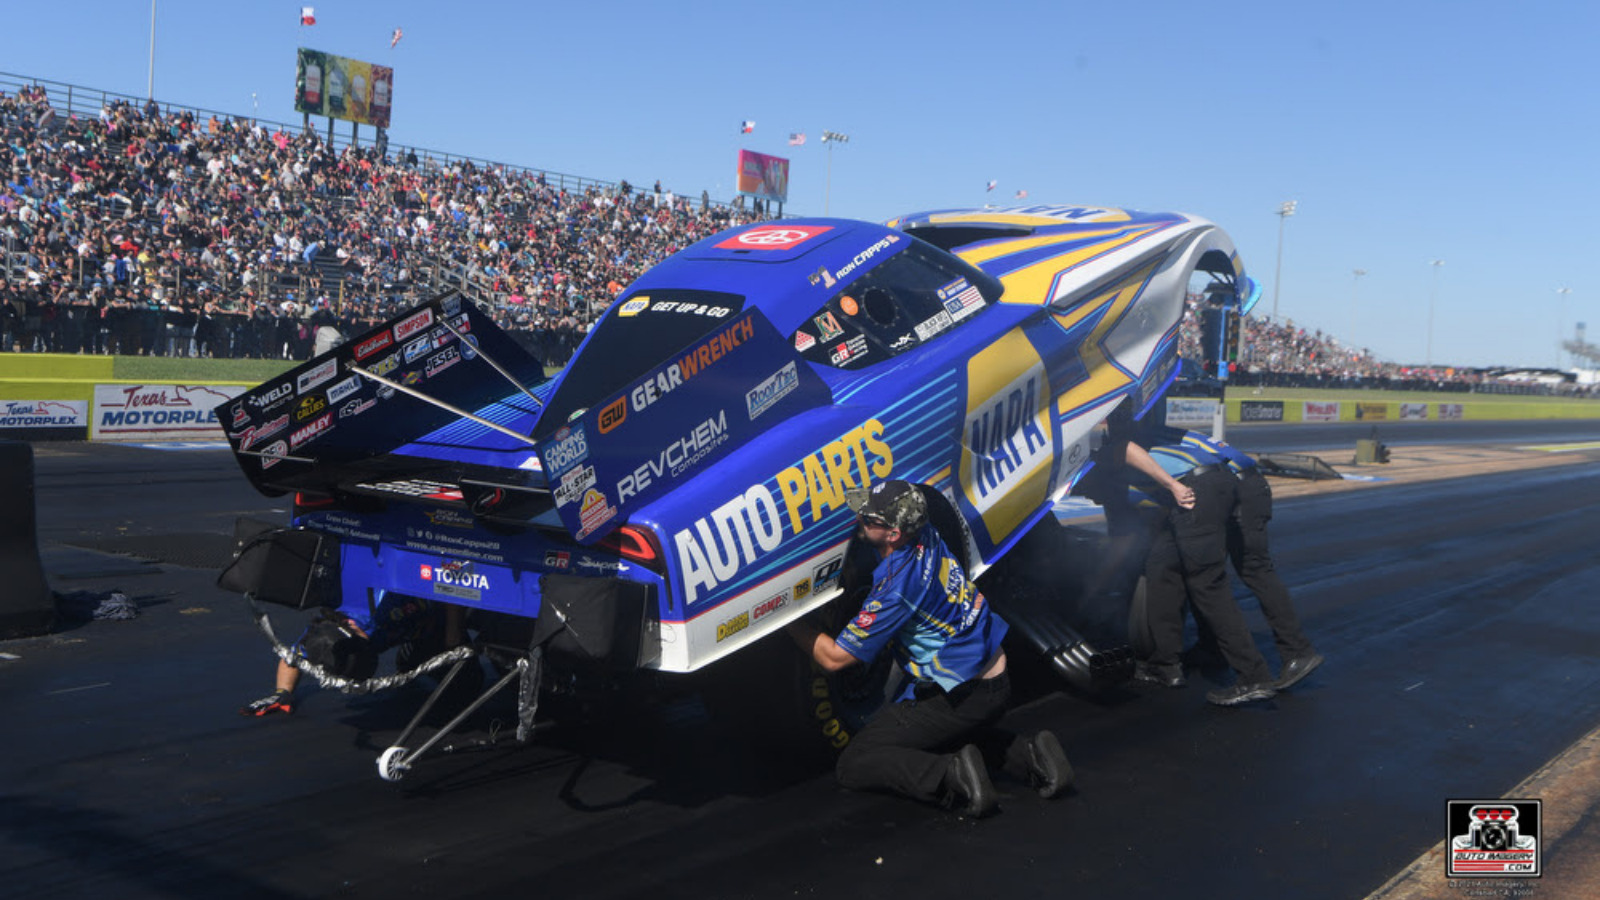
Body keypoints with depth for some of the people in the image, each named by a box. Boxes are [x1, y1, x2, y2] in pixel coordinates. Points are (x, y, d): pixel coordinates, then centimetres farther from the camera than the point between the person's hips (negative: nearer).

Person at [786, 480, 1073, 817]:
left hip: (964, 694, -8)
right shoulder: (925, 535, -3)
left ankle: (953, 774, -20)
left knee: (853, 764, -3)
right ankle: (1029, 754, 15)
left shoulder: (896, 589, -25)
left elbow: (835, 657, -14)